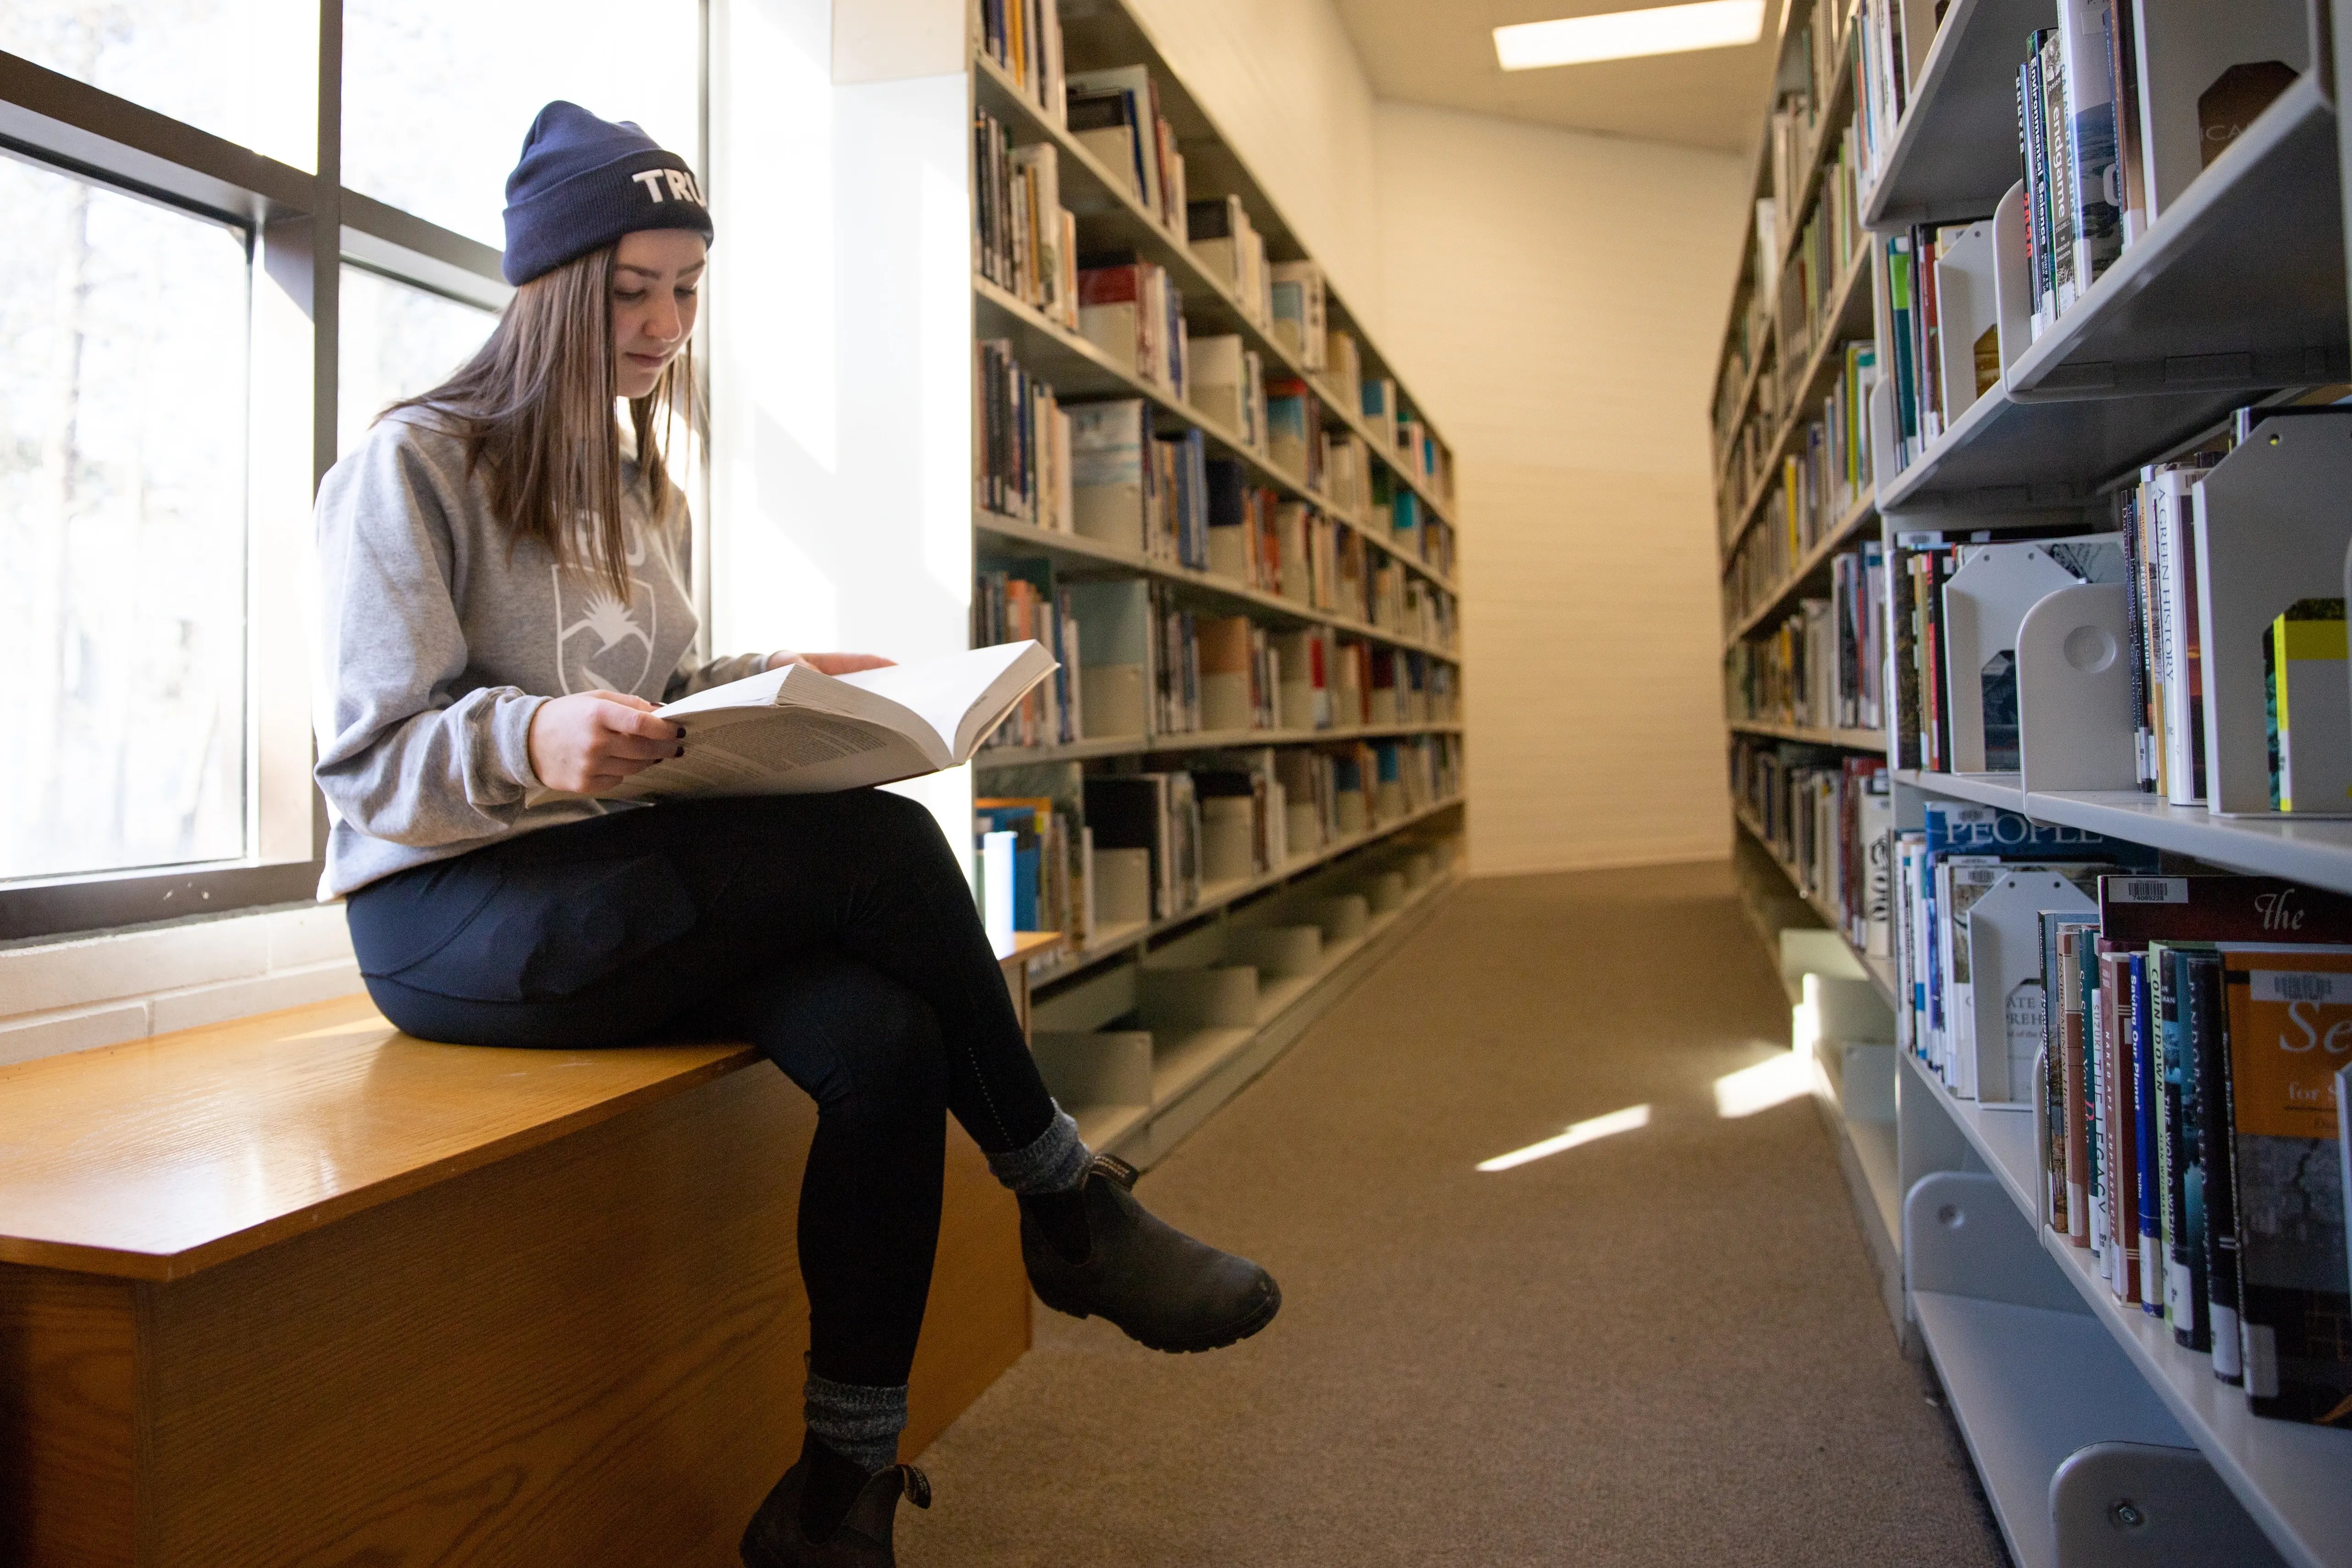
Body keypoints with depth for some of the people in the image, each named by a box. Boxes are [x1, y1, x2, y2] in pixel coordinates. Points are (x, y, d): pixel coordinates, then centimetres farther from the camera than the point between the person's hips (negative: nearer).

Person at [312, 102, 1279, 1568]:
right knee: (881, 844, -27)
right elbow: (371, 756, -12)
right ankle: (1064, 1201, -9)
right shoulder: (415, 465, -4)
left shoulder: (646, 491, 18)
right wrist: (533, 740, -32)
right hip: (447, 912, -6)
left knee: (886, 1043, -25)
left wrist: (774, 680, 1)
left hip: (622, 887, 6)